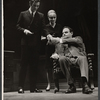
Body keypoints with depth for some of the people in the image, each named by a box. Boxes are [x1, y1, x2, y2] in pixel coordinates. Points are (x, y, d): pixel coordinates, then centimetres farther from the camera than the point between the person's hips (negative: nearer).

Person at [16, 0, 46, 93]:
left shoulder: (40, 16, 9)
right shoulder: (23, 14, 7)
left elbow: (43, 29, 6)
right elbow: (18, 26, 6)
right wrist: (24, 30, -12)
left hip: (36, 43, 2)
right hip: (25, 43, -2)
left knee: (34, 66, 3)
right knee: (24, 65, -2)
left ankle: (33, 87, 8)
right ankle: (21, 87, 1)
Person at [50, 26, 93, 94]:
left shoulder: (78, 38, 27)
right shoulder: (60, 43, 31)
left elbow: (76, 41, 2)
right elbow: (57, 52, 16)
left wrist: (62, 40, 2)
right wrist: (55, 55, -9)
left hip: (78, 58, -1)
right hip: (67, 60, 1)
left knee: (83, 58, -36)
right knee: (61, 59, -34)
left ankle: (85, 84, -52)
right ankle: (71, 85, -33)